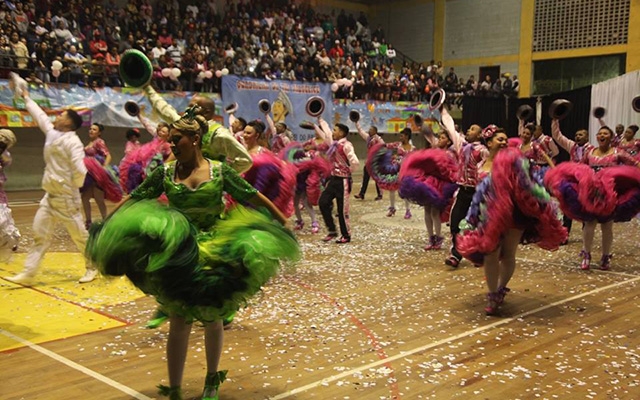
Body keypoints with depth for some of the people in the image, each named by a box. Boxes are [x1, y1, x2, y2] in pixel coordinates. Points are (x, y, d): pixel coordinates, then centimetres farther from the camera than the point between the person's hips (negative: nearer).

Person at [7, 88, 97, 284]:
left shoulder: (72, 141, -16)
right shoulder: (52, 134, 9)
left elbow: (80, 170, -23)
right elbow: (40, 116, 25)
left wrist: (72, 189, -10)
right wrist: (26, 98, 34)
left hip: (66, 198, -8)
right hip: (49, 196, 8)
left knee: (79, 235, 4)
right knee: (40, 234, 6)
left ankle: (92, 267, 22)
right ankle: (28, 273, 10)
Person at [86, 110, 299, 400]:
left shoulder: (220, 171, -4)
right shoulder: (164, 173, -1)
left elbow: (256, 198, 1)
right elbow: (132, 202, 2)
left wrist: (284, 223, 3)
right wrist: (107, 229, -5)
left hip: (216, 251, 0)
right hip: (177, 254, 0)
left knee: (212, 318, 13)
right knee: (179, 323, 1)